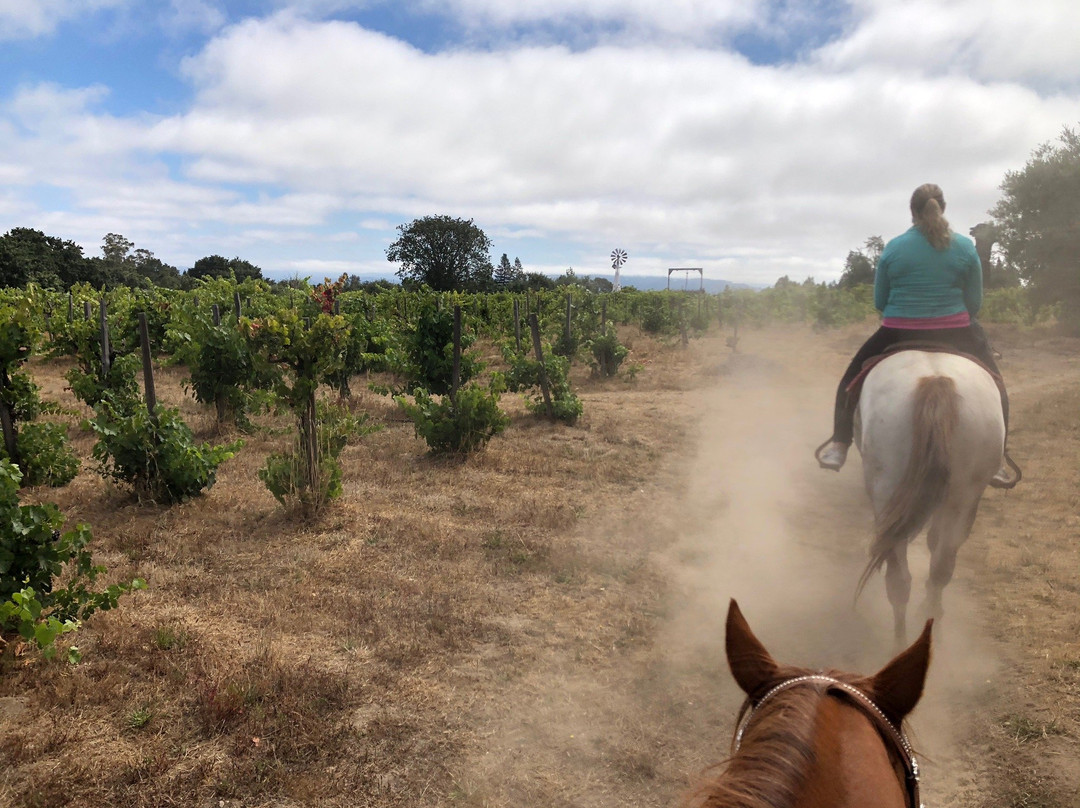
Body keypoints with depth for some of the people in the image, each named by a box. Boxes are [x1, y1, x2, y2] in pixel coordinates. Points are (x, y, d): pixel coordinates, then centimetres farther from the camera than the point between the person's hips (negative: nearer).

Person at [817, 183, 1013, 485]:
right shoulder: (965, 247, -1)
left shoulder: (893, 248, -4)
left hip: (899, 334, -1)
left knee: (852, 378, 19)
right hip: (956, 334, 1)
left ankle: (839, 446, 10)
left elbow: (879, 301, 1)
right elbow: (975, 301, 2)